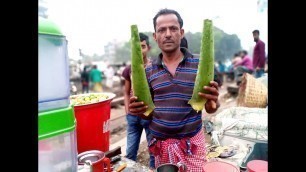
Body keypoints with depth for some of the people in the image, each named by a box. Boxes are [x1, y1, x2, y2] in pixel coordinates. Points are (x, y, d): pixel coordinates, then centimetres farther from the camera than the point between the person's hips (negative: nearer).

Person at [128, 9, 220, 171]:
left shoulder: (199, 64, -6)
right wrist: (138, 110, -16)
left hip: (192, 143, -2)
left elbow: (210, 109, -2)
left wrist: (212, 102, -24)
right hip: (160, 144, 2)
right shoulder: (148, 70, -1)